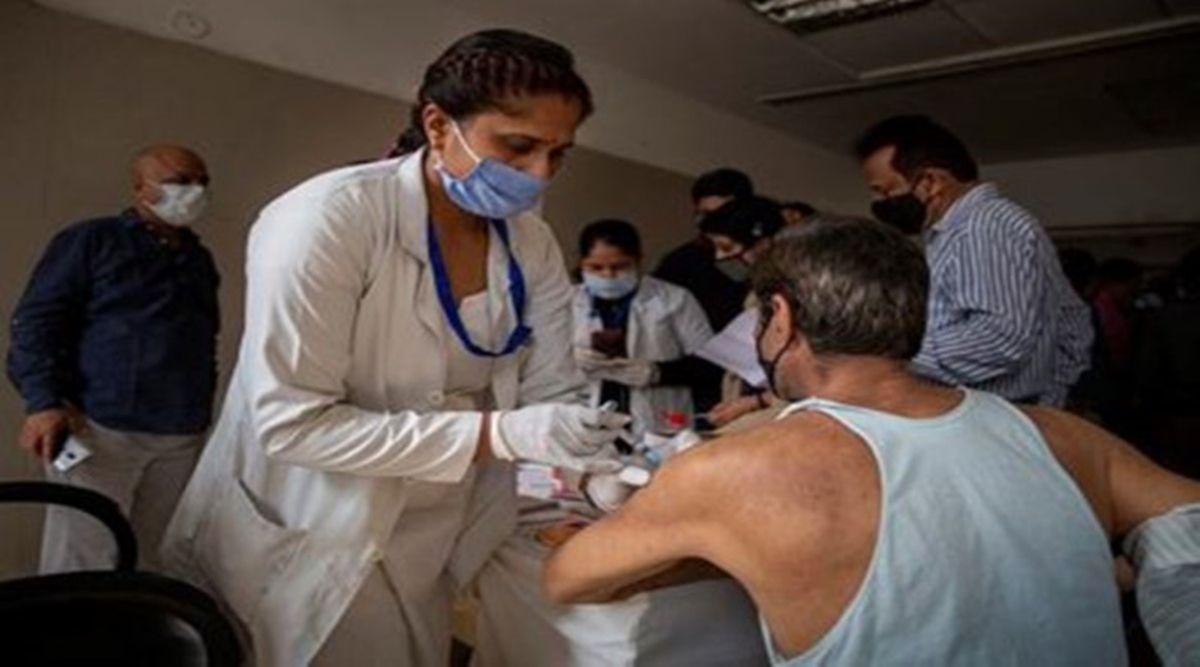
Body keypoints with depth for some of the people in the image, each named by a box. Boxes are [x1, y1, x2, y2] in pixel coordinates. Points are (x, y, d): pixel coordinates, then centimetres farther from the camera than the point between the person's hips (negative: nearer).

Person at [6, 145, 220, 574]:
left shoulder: (199, 258, 19)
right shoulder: (91, 240, 2)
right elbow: (36, 322, -3)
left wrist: (204, 408, 10)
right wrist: (43, 402, -14)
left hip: (183, 437, 5)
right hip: (100, 428, -5)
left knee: (146, 561, 10)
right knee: (84, 565, -1)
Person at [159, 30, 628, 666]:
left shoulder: (534, 248, -5)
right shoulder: (329, 219, -23)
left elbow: (548, 396, -2)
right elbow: (291, 423, -26)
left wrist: (603, 440, -22)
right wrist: (498, 434, -32)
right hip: (310, 544, -5)